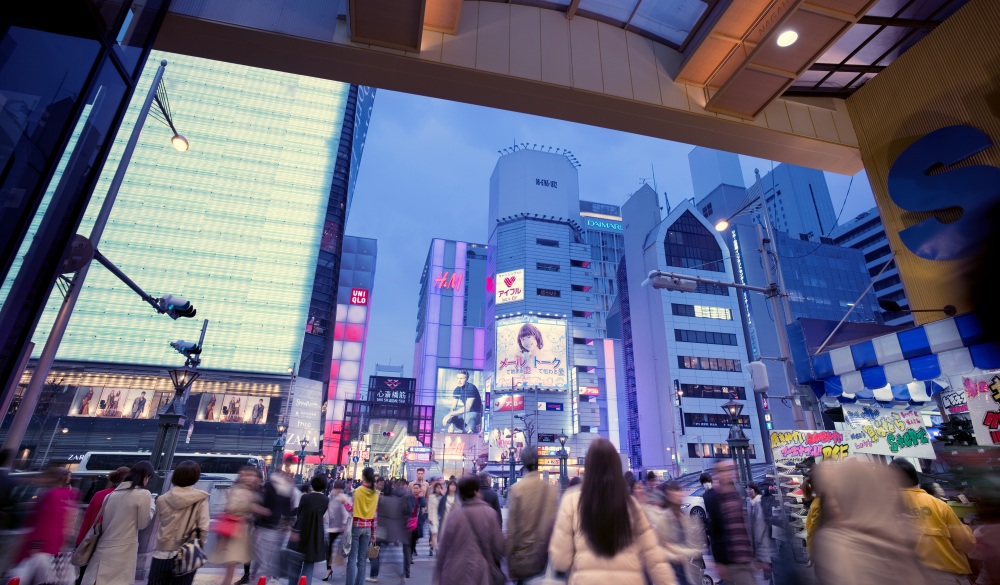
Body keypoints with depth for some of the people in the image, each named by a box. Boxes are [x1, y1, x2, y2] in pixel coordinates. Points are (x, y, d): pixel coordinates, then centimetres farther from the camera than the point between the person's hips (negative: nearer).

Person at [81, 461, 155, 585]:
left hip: (104, 547, 6)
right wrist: (152, 506, 8)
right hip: (123, 549, -6)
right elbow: (143, 523, -5)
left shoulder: (112, 493, 8)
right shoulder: (143, 494, -11)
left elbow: (103, 522, 13)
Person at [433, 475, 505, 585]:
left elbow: (444, 546, 0)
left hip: (455, 574, 1)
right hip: (481, 573, 0)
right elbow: (498, 545, -4)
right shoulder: (489, 513, -9)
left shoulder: (455, 515, -7)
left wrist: (439, 575, 13)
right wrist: (493, 562, 17)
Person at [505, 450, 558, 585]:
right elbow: (555, 523, -2)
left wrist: (508, 554, -1)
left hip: (522, 553, -2)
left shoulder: (516, 489, -12)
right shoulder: (552, 489, -6)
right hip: (546, 552, 2)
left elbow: (511, 527, -10)